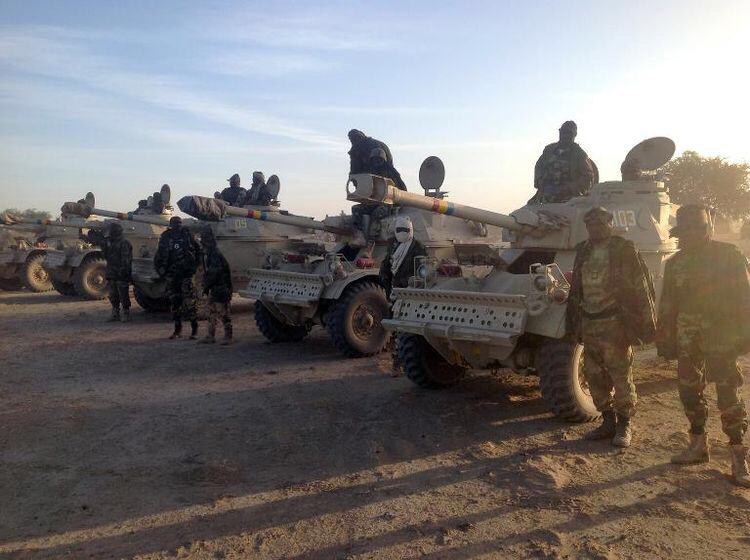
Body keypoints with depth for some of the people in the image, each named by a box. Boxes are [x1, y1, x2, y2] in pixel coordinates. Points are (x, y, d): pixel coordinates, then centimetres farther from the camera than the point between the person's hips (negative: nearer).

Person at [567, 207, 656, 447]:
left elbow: (641, 287, -6)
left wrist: (647, 322, -8)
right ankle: (608, 422, 26)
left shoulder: (624, 250, -5)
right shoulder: (583, 252, 12)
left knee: (621, 377, 3)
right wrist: (574, 323, 16)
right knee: (594, 376, 11)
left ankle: (624, 425, 17)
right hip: (588, 324, 6)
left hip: (614, 324, -6)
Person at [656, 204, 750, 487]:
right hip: (687, 336, 5)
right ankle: (698, 444, 26)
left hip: (721, 337, -5)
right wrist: (665, 337, 10)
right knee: (689, 389, 10)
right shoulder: (676, 263, 10)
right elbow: (667, 304, 13)